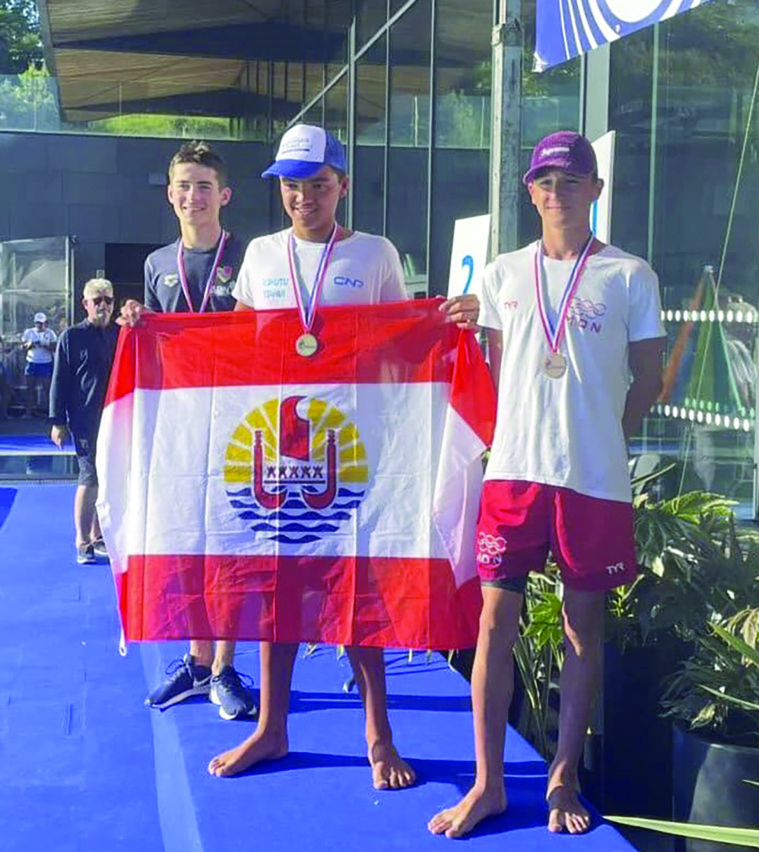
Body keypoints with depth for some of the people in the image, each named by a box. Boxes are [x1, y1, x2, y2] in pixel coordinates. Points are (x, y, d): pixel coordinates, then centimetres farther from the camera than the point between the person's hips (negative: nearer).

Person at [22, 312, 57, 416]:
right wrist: (29, 345, -14)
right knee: (30, 387, 2)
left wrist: (46, 346, -19)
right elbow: (22, 346, 7)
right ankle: (29, 410, 7)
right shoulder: (29, 332, 8)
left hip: (46, 363, -2)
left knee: (47, 387, -2)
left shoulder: (50, 333, 4)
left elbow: (54, 348, -1)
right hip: (32, 363, 2)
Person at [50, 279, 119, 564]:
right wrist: (58, 421, -6)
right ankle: (82, 543, 0)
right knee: (90, 479, -8)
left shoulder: (119, 335, 11)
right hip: (85, 421, -5)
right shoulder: (71, 337, 0)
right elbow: (59, 381, -1)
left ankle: (97, 536, 20)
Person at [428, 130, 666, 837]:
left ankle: (563, 780, 20)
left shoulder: (629, 276, 3)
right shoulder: (503, 275, 10)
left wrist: (599, 441, 5)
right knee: (496, 620, 0)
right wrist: (516, 439, 10)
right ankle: (488, 784, 10)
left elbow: (648, 378, 8)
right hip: (514, 471, 2)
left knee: (584, 625, 7)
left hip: (596, 480, -1)